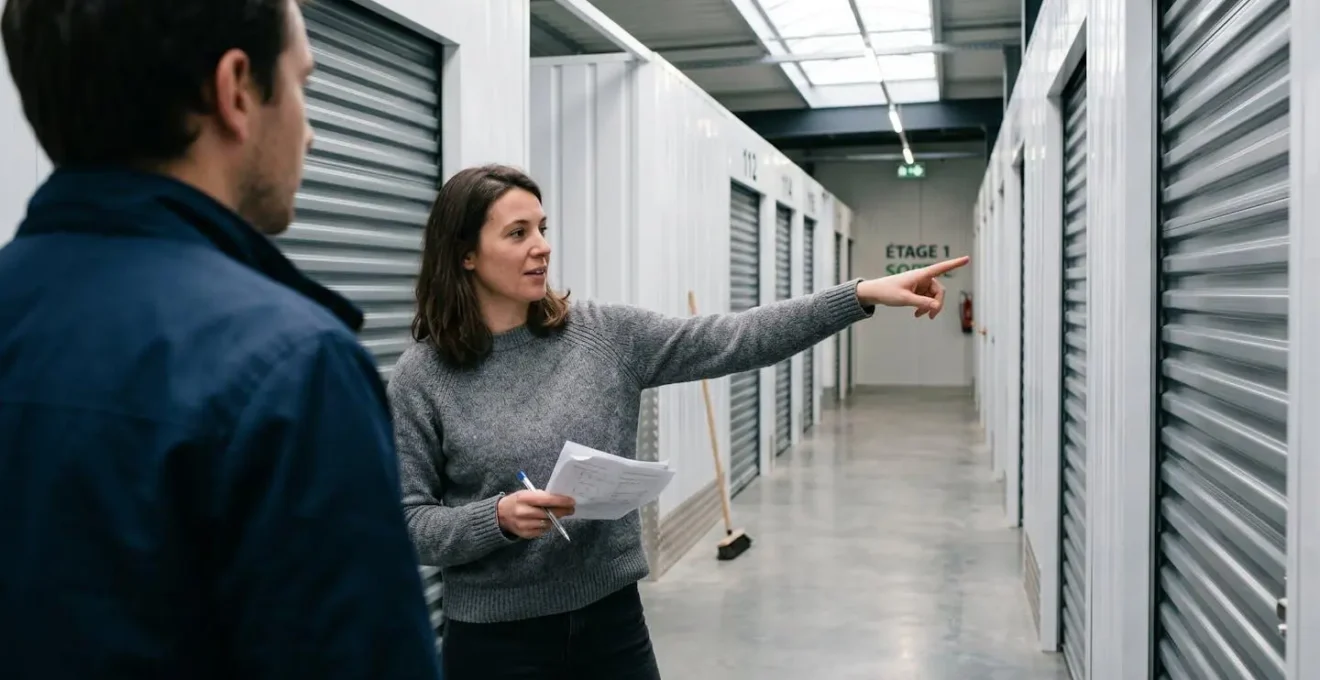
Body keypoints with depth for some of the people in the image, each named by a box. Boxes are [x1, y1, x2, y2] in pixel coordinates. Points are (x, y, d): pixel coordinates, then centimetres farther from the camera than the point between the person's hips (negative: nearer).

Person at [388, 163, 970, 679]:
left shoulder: (604, 335, -2)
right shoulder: (421, 378, -8)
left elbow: (731, 340, -8)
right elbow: (408, 522, -6)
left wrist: (861, 295, -14)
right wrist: (496, 518, -24)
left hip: (611, 618, 3)